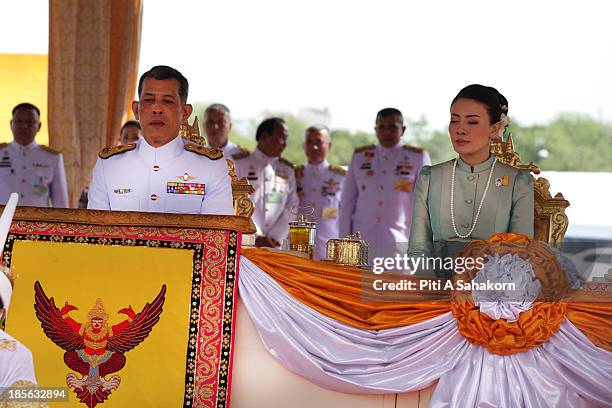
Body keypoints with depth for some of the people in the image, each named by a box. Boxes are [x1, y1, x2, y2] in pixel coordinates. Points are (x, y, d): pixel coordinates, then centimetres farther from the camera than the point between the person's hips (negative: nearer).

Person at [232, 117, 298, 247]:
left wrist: (275, 239, -5)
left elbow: (291, 209, 8)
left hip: (275, 246, 3)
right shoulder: (239, 163, 4)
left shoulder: (287, 170, 15)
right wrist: (256, 237, -12)